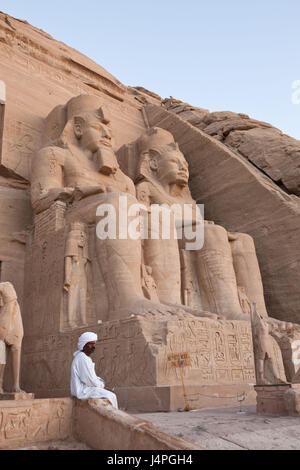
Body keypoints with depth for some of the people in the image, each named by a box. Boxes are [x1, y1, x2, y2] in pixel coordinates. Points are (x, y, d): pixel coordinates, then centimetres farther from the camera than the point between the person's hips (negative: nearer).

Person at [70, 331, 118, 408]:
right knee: (111, 396, -10)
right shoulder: (82, 358, -20)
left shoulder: (85, 357, 13)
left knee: (111, 395, 14)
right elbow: (91, 380, -22)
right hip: (82, 391, -10)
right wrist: (101, 384, -5)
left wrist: (101, 382, 5)